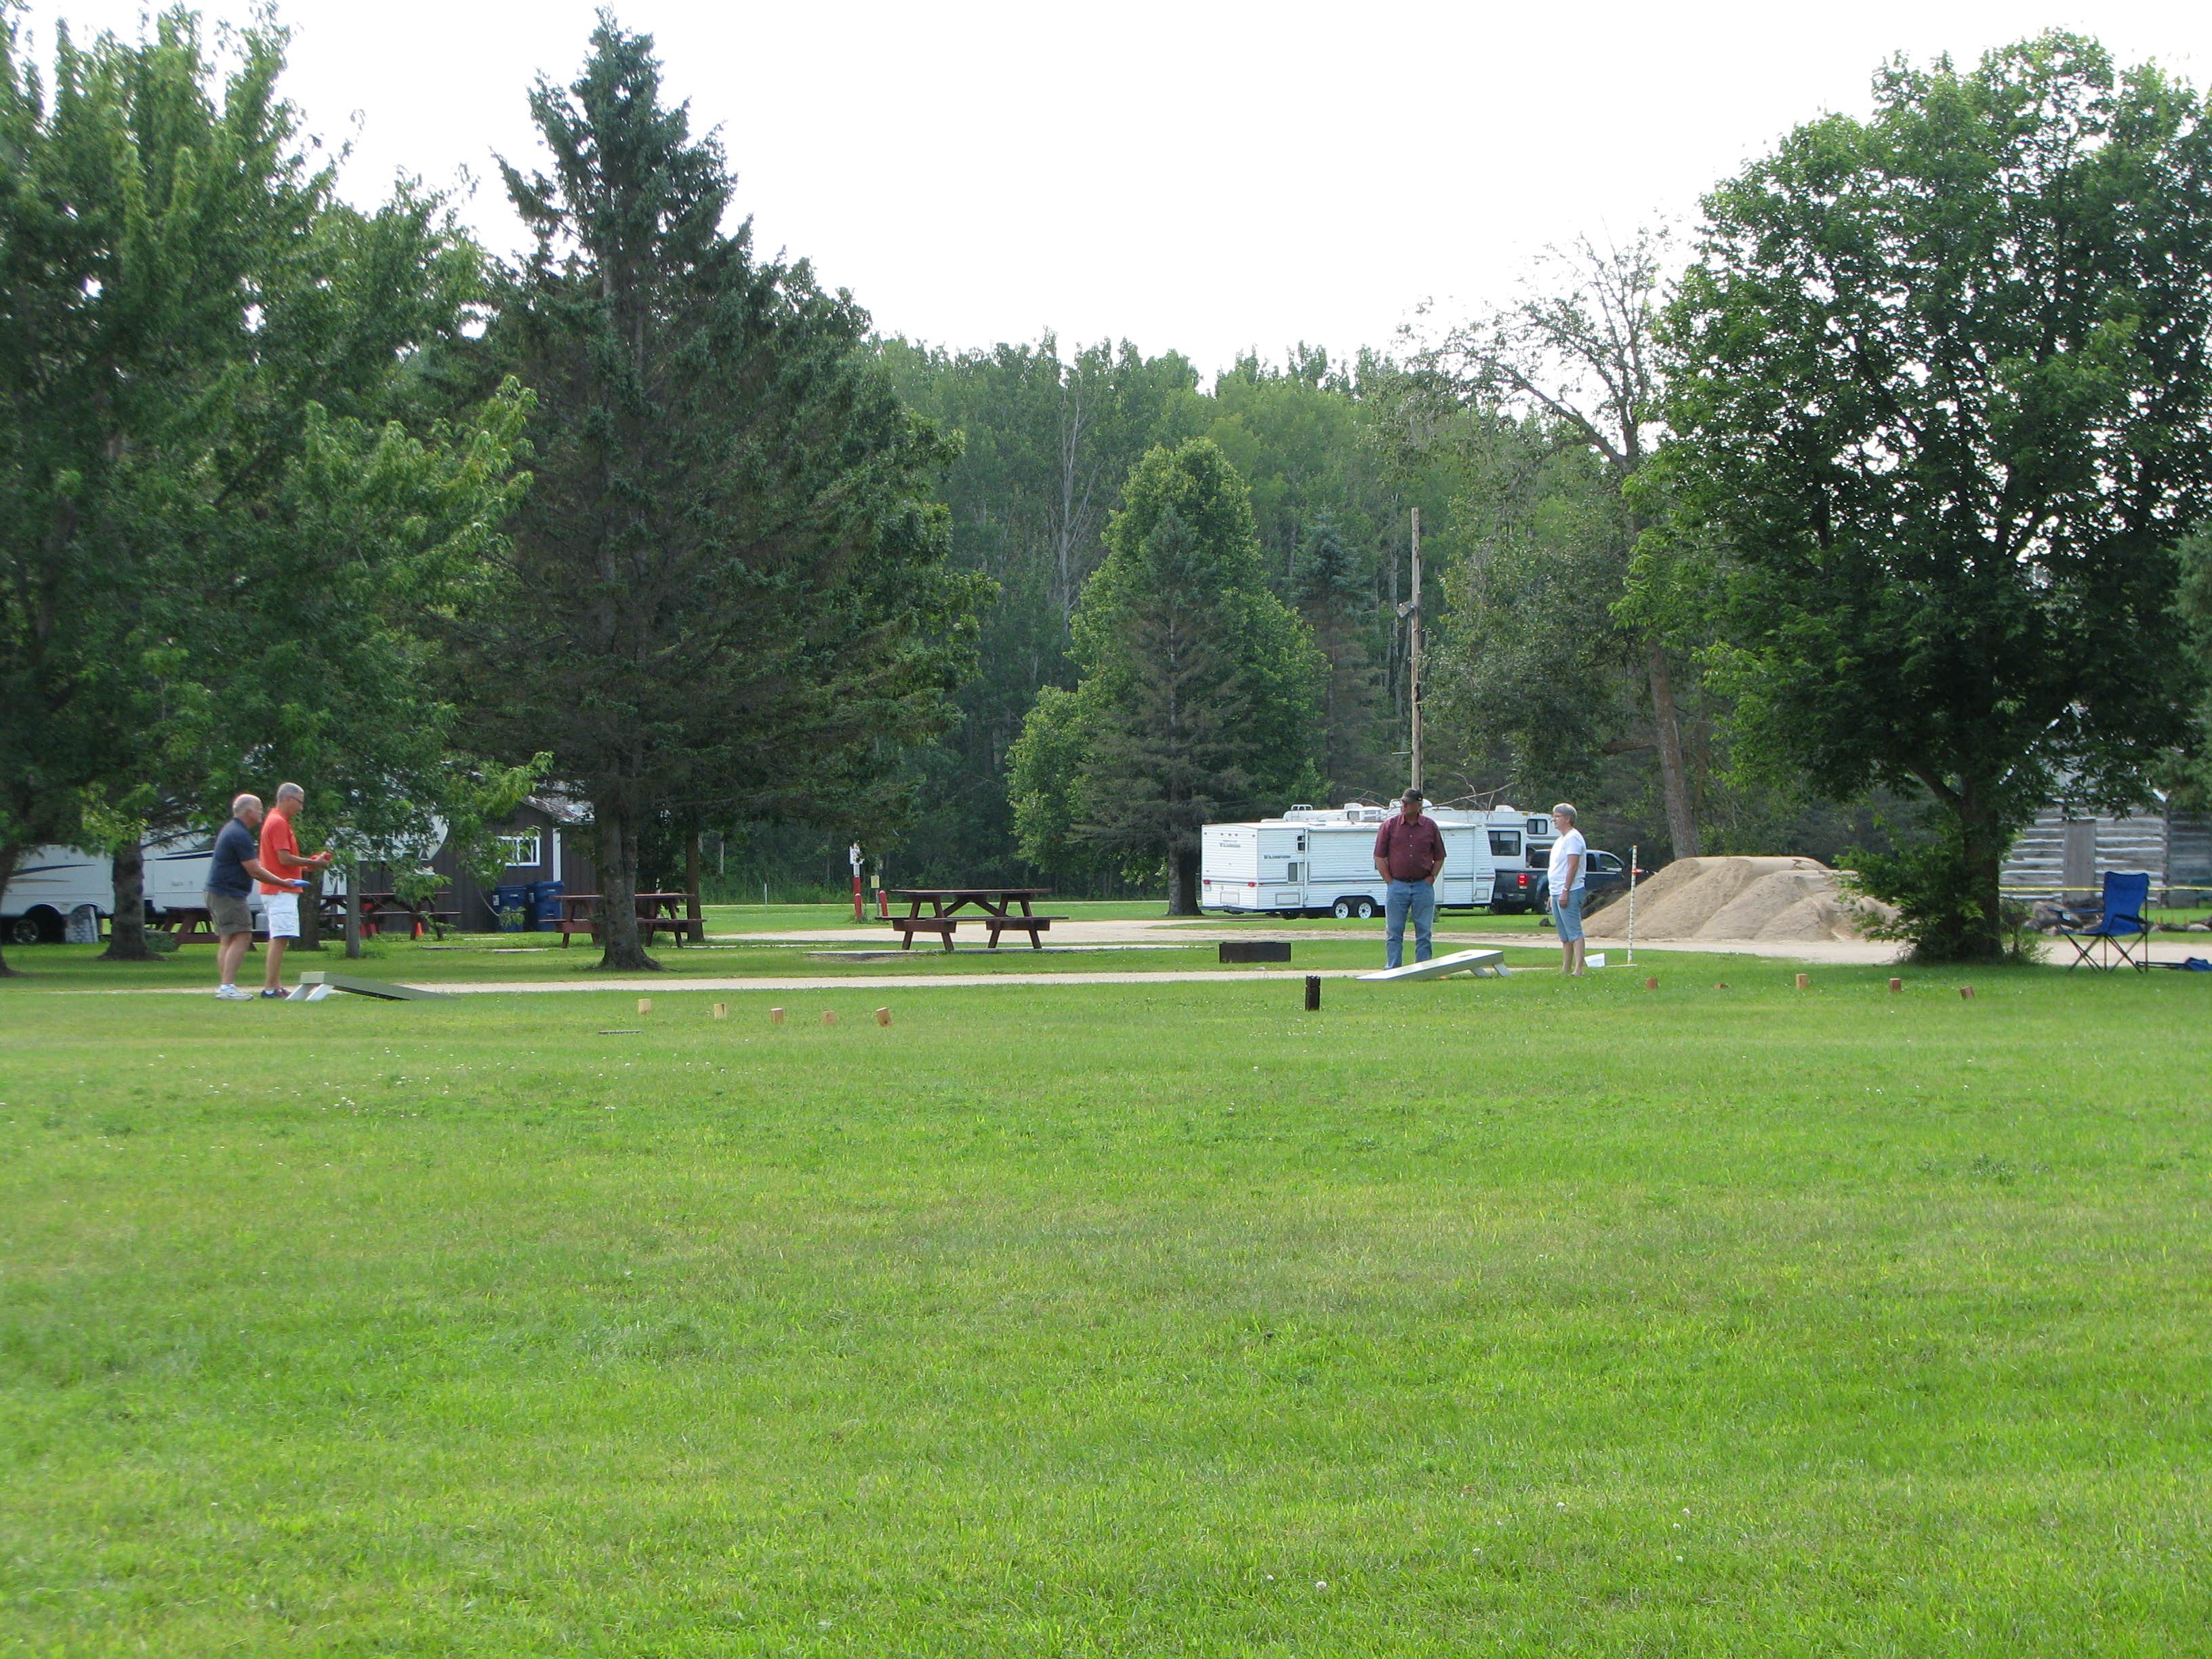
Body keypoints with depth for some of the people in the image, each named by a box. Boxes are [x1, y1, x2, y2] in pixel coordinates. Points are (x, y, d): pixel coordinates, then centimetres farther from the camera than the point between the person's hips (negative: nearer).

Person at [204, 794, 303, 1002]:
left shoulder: (231, 829, 18)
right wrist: (283, 883, -9)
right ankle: (227, 987, -20)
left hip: (216, 892, 11)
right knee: (241, 938, -14)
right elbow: (254, 870, -17)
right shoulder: (240, 835, -17)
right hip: (230, 894, -11)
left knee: (226, 941, 13)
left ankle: (223, 986, 14)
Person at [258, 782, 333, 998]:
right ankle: (271, 987, -15)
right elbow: (285, 859, -19)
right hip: (281, 891, -11)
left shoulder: (276, 821, 19)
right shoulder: (279, 823, -13)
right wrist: (312, 864, -8)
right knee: (280, 938, -12)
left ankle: (275, 985, 14)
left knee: (277, 939, 12)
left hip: (275, 890, 11)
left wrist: (305, 866, 13)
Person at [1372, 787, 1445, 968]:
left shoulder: (1430, 827, 7)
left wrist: (1431, 877, 2)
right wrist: (1390, 881, -3)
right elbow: (1379, 857, 4)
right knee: (1394, 933, 0)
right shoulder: (1389, 825, 3)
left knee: (1424, 933, 2)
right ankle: (1393, 970, 4)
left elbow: (1439, 857, 15)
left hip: (1423, 886, 1)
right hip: (1397, 886, -1)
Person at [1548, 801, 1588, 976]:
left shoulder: (1573, 838, -11)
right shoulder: (1561, 840, 21)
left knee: (1574, 932, -13)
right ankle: (1565, 969, 15)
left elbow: (1573, 866, -19)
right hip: (1557, 893, 11)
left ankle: (1578, 969, -18)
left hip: (1569, 892, -11)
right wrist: (1553, 895, 23)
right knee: (1564, 935, 12)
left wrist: (1565, 892, -23)